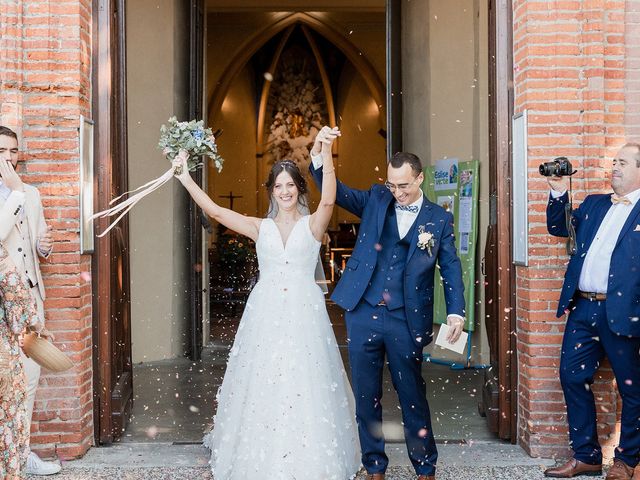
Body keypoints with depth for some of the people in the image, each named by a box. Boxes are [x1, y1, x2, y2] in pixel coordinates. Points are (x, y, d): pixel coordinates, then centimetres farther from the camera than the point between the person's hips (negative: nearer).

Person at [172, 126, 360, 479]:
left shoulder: (312, 225, 4)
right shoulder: (260, 228, 10)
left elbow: (328, 200, -16)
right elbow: (215, 212, 1)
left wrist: (326, 153, -30)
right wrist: (186, 179, -9)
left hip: (304, 314, -2)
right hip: (266, 314, 2)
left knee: (305, 387, -2)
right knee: (262, 387, 4)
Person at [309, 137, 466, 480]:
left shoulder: (439, 218, 3)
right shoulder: (375, 200, 7)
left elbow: (451, 267, 2)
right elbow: (336, 192, -1)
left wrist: (456, 312, -10)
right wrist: (318, 156, -18)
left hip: (406, 320, -2)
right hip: (363, 314, 2)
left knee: (412, 396, 6)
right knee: (366, 396, 9)